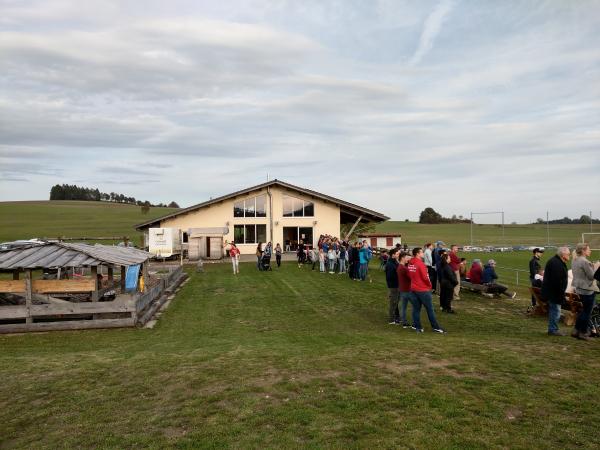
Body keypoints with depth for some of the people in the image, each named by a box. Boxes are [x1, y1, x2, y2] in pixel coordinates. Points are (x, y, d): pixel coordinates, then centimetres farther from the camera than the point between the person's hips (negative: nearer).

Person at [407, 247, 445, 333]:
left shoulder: (410, 264, 3)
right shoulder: (420, 263, -19)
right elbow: (425, 277, -17)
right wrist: (430, 285, -1)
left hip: (414, 289, 7)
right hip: (423, 290, -7)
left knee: (416, 309, 11)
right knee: (430, 309, 4)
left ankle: (417, 327, 15)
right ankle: (435, 327, 13)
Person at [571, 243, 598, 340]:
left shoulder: (575, 261, 8)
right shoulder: (585, 262, -19)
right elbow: (592, 276, -16)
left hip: (579, 288, 9)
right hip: (588, 289, -9)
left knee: (584, 310, 19)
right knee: (587, 312, 3)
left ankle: (576, 330, 21)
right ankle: (583, 333, 10)